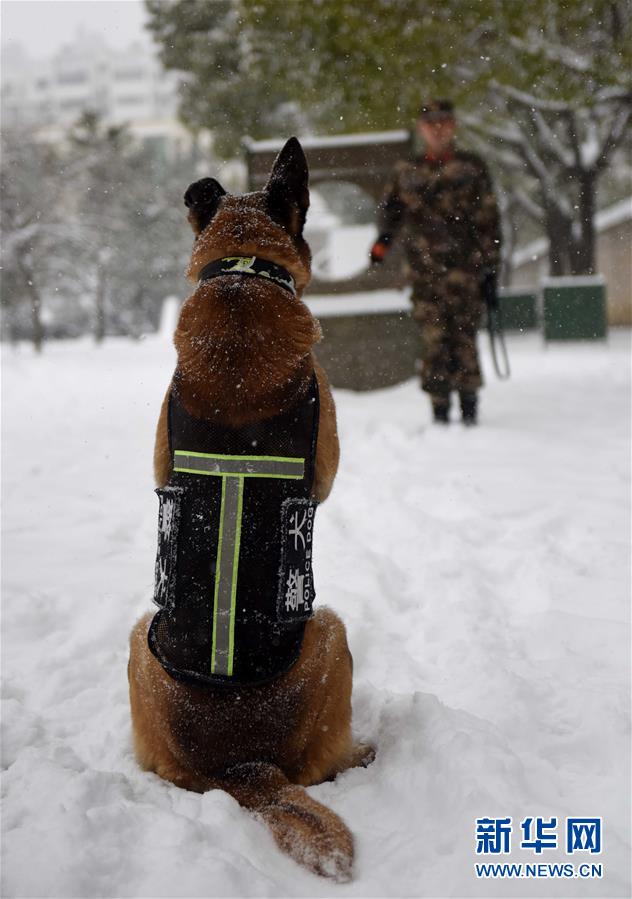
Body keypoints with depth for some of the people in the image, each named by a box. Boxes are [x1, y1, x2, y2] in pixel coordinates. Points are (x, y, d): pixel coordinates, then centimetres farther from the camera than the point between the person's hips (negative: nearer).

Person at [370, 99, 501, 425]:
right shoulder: (407, 172, 15)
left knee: (463, 337, -4)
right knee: (433, 340, -3)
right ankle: (440, 409, 3)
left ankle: (469, 406, 7)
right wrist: (382, 241, -4)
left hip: (464, 267, -2)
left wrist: (489, 267, 0)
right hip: (424, 270, 2)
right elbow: (390, 210, 18)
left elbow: (487, 219, 7)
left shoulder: (472, 168, 9)